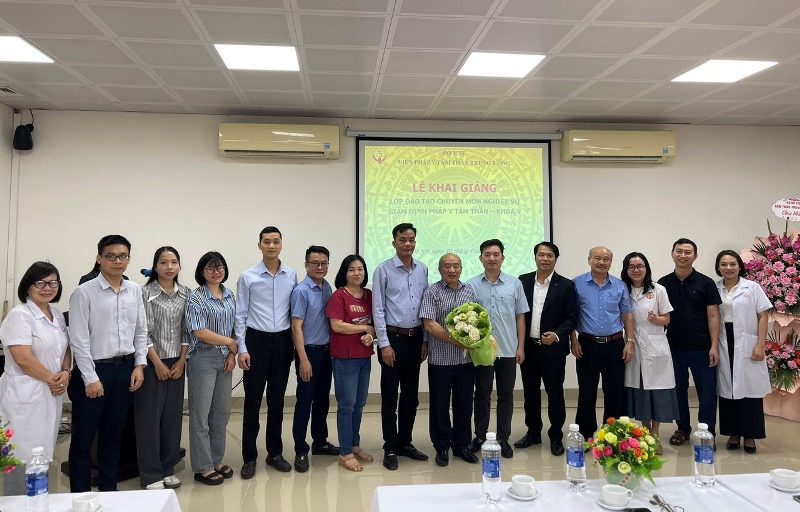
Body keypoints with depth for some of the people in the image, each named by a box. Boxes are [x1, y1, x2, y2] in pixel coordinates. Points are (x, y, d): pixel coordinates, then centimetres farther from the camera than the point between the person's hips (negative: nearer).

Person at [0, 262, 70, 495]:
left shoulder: (57, 314, 11)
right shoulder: (20, 315, -14)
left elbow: (65, 347, 16)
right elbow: (23, 358, -20)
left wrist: (65, 373, -2)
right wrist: (52, 379, -11)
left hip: (51, 393, 8)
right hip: (25, 395, -7)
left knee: (43, 455, 15)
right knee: (25, 457, 0)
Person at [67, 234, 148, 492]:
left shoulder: (135, 290, 4)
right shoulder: (84, 292, -10)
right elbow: (79, 339, -12)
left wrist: (139, 365, 2)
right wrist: (90, 378, -13)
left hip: (126, 369, 5)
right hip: (94, 369, -4)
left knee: (113, 434, 17)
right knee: (83, 438, 7)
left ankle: (109, 490, 31)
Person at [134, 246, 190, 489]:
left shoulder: (186, 293, 5)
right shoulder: (145, 293, -7)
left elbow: (187, 330, 7)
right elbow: (143, 332, -9)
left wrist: (182, 360, -1)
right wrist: (158, 363, -11)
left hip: (177, 363, 4)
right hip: (152, 363, -4)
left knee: (173, 415, 8)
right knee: (150, 416, 2)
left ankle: (168, 468, 21)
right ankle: (151, 474, 12)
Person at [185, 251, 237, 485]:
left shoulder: (230, 295, 9)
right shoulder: (195, 297, -8)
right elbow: (199, 332, -16)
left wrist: (232, 354, -2)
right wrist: (230, 342, -10)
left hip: (225, 359, 6)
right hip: (203, 358, -6)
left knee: (222, 412, 12)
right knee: (201, 414, 2)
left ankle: (217, 460, 26)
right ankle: (203, 467, 13)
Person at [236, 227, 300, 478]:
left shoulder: (292, 275, 2)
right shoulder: (247, 277, -4)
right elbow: (240, 315, -2)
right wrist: (242, 348, -8)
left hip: (283, 340, 2)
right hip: (257, 340, -2)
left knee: (277, 399, 12)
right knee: (253, 399, 3)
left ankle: (275, 452, 25)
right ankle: (249, 456, 16)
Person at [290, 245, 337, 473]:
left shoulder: (327, 287, 7)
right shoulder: (301, 291, -12)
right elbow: (297, 327, -15)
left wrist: (333, 348, 8)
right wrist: (304, 360, -19)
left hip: (326, 351, 6)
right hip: (309, 351, -6)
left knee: (323, 399, 16)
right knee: (305, 401, 1)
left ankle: (320, 441, 30)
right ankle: (301, 451, 11)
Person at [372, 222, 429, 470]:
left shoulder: (423, 269, 6)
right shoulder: (383, 270, -7)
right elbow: (378, 309, -8)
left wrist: (425, 340, 7)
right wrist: (384, 343, -12)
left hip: (415, 338, 5)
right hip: (393, 338, -4)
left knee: (411, 395, 13)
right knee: (390, 396, 3)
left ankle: (405, 442, 27)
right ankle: (390, 448, 16)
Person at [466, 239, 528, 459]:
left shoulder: (515, 284, 2)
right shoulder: (472, 285, -1)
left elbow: (520, 317, 5)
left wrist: (521, 347, 2)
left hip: (508, 350, 1)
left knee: (506, 396, 9)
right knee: (482, 395, 10)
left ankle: (503, 438, 20)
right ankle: (480, 437, 22)